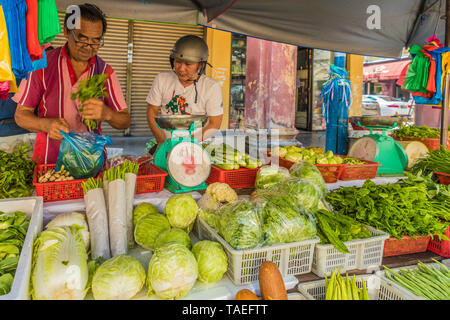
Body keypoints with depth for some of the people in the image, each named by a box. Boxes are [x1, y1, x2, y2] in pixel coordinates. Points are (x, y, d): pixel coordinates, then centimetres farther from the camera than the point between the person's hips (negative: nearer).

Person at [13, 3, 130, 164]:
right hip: (48, 161, 0)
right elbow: (21, 115, 3)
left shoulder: (105, 71, 3)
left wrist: (106, 113, -21)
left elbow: (125, 121, 1)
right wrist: (47, 124, -19)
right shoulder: (42, 65, 0)